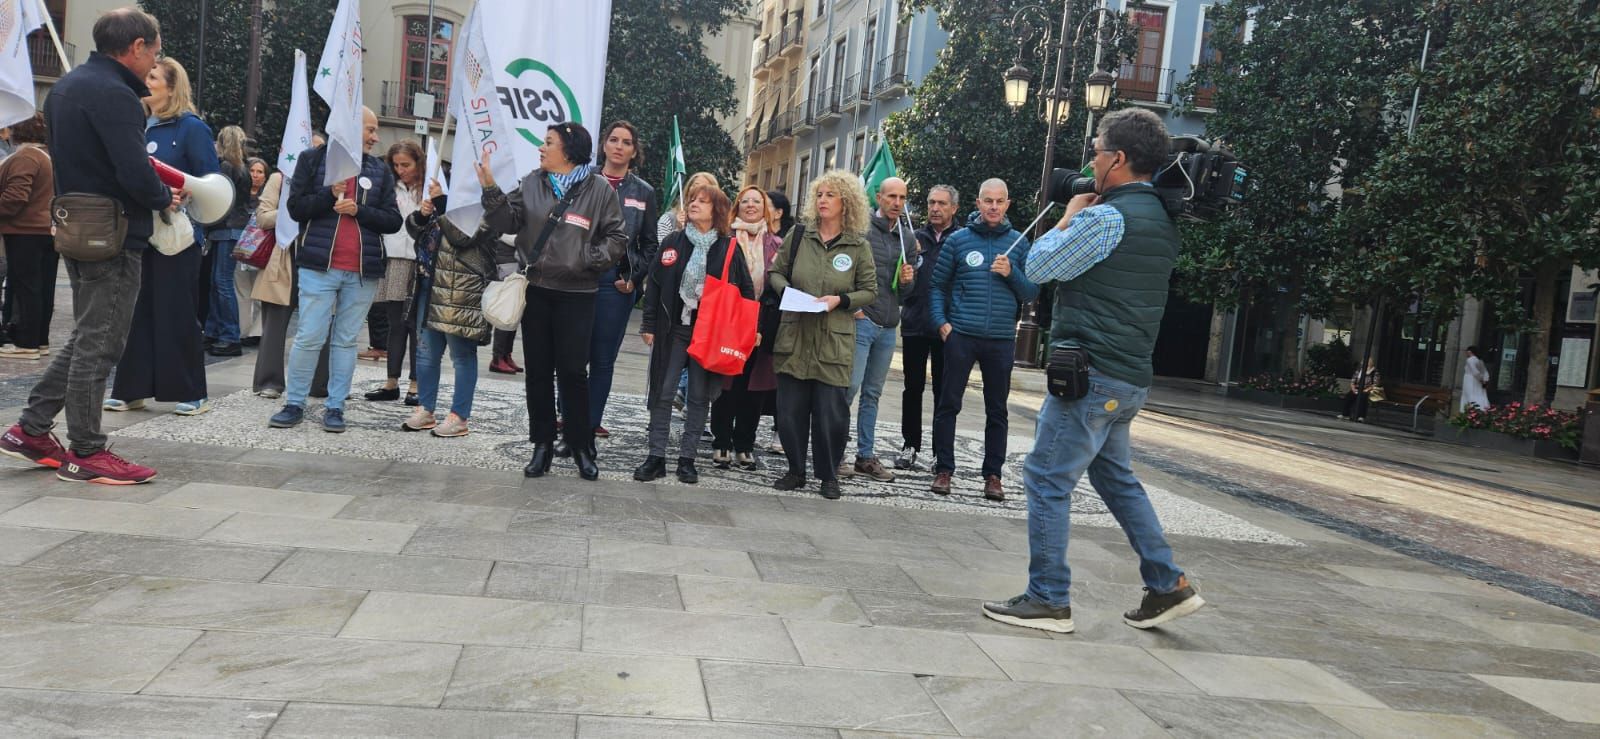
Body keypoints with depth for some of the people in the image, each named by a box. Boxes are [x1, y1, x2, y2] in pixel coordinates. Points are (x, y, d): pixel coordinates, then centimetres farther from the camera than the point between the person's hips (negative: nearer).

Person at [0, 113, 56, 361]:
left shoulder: (24, 157, -15)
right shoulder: (51, 155, 14)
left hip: (26, 232, -9)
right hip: (50, 230, 9)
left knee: (25, 288, -5)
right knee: (44, 288, 10)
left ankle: (27, 343, -3)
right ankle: (40, 339, 15)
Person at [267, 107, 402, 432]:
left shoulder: (380, 170, 12)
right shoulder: (312, 159, 6)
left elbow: (393, 220, 6)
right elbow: (295, 207, 0)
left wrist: (358, 210, -8)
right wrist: (330, 194, -14)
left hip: (363, 271, 2)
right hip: (319, 267, -2)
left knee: (346, 341, 6)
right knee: (309, 338, -3)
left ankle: (335, 407, 13)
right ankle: (294, 404, 9)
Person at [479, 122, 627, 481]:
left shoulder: (598, 188, -3)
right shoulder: (532, 183, 8)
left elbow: (616, 238, -2)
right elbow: (509, 222, 2)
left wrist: (587, 258, -14)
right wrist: (491, 189, -10)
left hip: (576, 294, -4)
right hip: (537, 289, 4)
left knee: (573, 371, -1)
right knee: (538, 370, 8)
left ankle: (582, 447, 13)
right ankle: (542, 444, 19)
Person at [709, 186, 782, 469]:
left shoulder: (776, 244, 11)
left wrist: (769, 326, -3)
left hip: (762, 325, 2)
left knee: (755, 387, 5)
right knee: (727, 385, 1)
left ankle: (745, 445, 15)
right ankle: (722, 444, 11)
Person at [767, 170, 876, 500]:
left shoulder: (859, 246, 1)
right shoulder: (798, 236, 6)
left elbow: (870, 290, 5)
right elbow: (775, 272, 13)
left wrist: (840, 300, -11)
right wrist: (786, 289, -8)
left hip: (834, 342, -2)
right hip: (794, 336, 2)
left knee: (831, 412, -1)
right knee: (790, 409, 6)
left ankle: (829, 475, 17)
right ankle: (796, 470, 22)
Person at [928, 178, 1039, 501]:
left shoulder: (1018, 242, 8)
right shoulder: (958, 239, 4)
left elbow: (1032, 293, 7)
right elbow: (938, 284, 6)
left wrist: (1012, 274, -10)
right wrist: (941, 322, -5)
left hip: (1001, 340, 1)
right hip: (960, 335, -1)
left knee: (997, 410, 7)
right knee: (948, 404, 1)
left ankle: (993, 474, 16)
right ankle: (943, 469, 11)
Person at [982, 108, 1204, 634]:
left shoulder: (1106, 217, -17)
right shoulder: (1162, 220, 13)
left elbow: (1038, 267, -9)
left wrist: (1069, 217, 5)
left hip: (1093, 375, -10)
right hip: (1130, 377, 10)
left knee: (1046, 479, -2)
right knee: (1116, 477, 22)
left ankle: (1048, 600, 4)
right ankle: (1169, 586, 23)